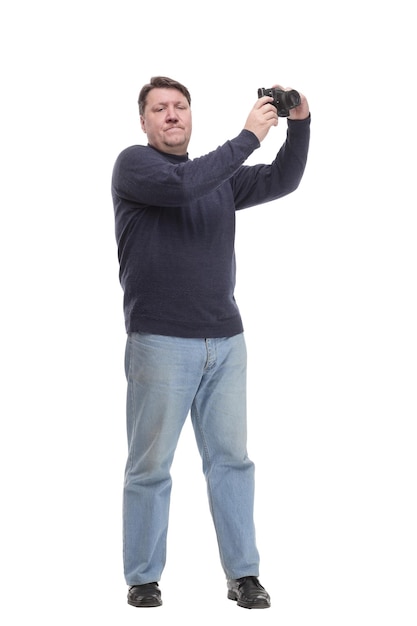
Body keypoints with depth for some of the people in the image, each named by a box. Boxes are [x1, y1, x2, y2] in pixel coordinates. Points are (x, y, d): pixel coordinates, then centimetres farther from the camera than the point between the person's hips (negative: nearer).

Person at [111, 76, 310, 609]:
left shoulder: (221, 177, 16)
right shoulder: (133, 164, -1)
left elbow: (282, 182, 14)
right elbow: (180, 186, -20)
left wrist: (299, 124, -2)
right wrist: (248, 136, -18)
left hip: (225, 341, 5)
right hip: (161, 341, -5)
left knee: (231, 459, 6)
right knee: (150, 466, 1)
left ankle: (243, 574, 12)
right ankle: (143, 578, 11)